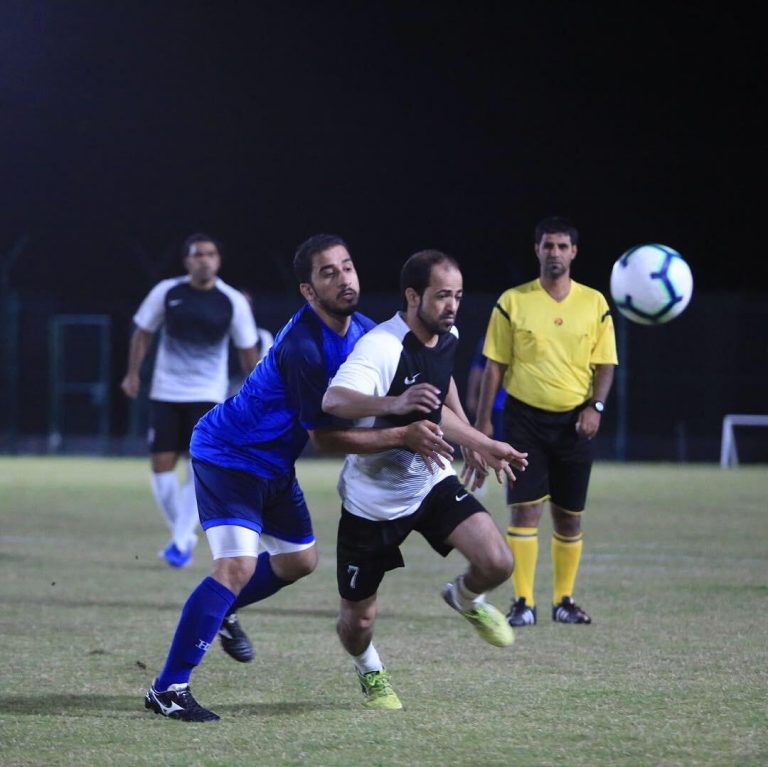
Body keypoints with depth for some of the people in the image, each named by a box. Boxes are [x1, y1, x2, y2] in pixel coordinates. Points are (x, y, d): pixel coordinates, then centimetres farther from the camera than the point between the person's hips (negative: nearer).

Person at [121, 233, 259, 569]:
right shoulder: (166, 292, -4)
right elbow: (143, 332, 9)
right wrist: (133, 373, 1)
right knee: (161, 466, -2)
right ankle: (183, 535, 17)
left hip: (208, 396, -1)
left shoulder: (233, 302, -6)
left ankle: (181, 543, -3)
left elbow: (247, 350, 4)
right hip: (166, 393, 1)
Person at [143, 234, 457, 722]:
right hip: (228, 456, -9)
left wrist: (420, 432, -6)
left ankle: (221, 611, 45)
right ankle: (168, 688, -17)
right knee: (238, 566, -21)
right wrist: (402, 436, -27)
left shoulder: (362, 330, -4)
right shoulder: (303, 346, -31)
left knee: (299, 561, 19)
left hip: (273, 462, 9)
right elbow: (324, 436, -27)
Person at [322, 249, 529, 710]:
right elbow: (333, 401, -45)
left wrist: (482, 446, 18)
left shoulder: (447, 338, -3)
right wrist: (393, 404, -61)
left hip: (431, 482, 5)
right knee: (357, 621, 5)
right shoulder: (380, 347, -27)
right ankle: (370, 672, 43)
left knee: (497, 563, -18)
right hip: (372, 499, -5)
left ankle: (466, 599, 19)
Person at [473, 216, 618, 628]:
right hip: (525, 418, -2)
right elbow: (495, 365, 2)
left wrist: (595, 406, -10)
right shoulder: (512, 302, 0)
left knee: (569, 516, 7)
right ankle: (523, 602, -5)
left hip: (574, 422, 2)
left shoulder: (594, 303, 4)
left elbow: (605, 363, 6)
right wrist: (483, 420, -2)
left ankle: (564, 600, 19)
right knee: (525, 509, -9)